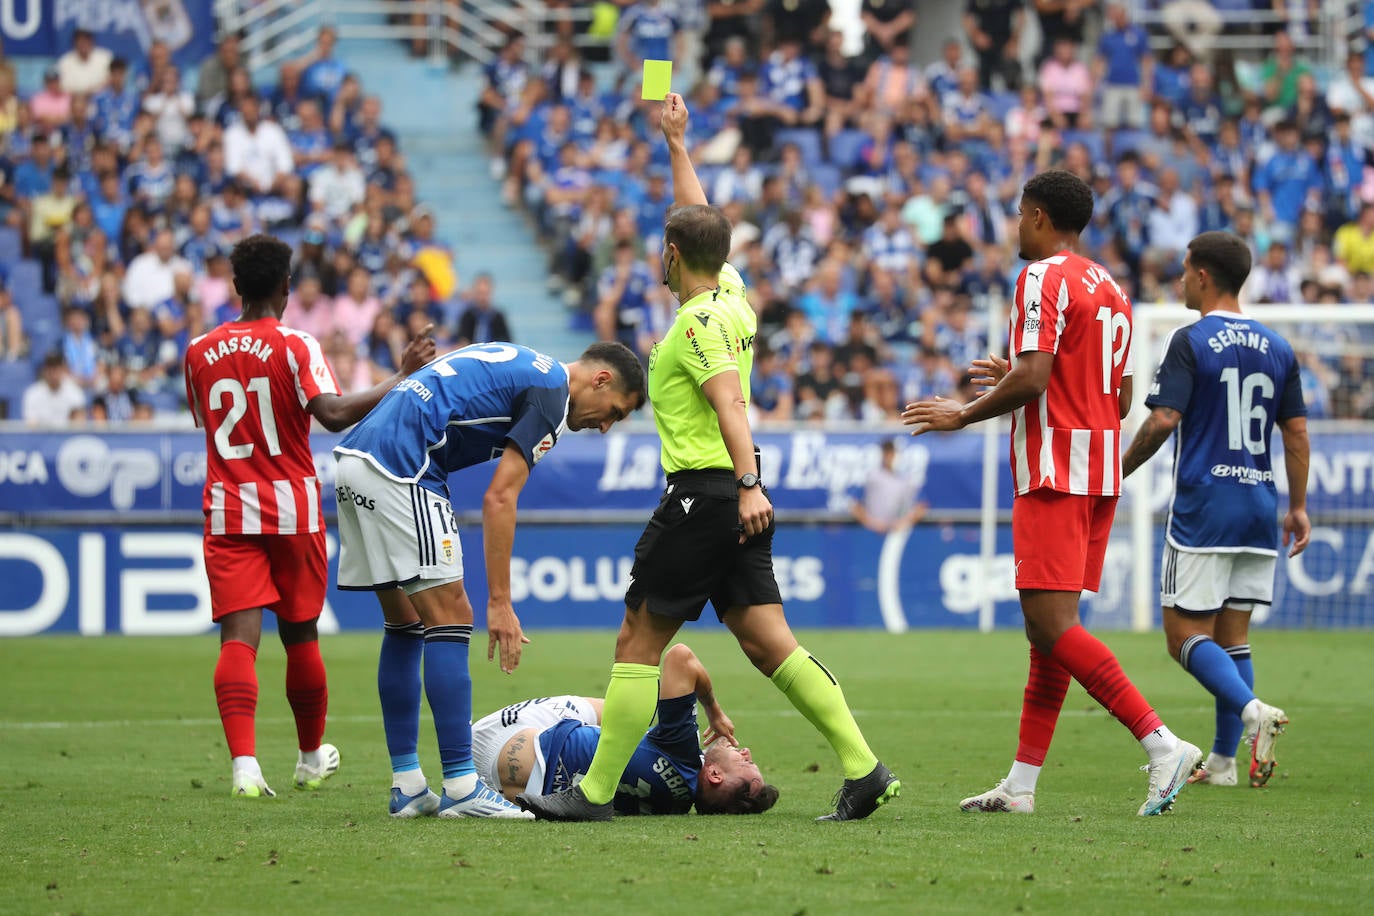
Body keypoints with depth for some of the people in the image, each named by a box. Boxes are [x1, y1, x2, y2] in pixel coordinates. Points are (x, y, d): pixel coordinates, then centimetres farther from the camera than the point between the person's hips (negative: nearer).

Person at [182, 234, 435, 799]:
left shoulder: (200, 351, 5)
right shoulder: (294, 346, -9)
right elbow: (333, 413, -22)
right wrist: (402, 378, -20)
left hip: (227, 512, 2)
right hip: (293, 508, -2)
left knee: (238, 636, -8)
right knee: (300, 635, 14)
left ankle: (244, 763, -26)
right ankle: (312, 759, 30)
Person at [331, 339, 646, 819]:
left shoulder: (517, 367, 24)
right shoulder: (550, 392, -5)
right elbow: (498, 499, -12)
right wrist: (500, 602, -11)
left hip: (353, 458, 10)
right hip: (397, 469, -10)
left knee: (405, 624, 14)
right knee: (449, 618, -7)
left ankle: (406, 786, 15)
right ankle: (461, 788, -9)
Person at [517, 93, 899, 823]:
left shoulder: (701, 322, -12)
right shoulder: (733, 294, 13)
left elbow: (730, 403, -25)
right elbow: (701, 220, 30)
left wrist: (748, 485, -35)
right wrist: (676, 144, 37)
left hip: (704, 495, -9)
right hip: (740, 499, 9)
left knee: (638, 642, -3)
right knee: (768, 642, 4)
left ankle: (596, 791, 0)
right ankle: (863, 768, -5)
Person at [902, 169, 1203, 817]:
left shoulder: (1043, 279, -10)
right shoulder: (1110, 289, 18)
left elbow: (1032, 380, -19)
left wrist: (964, 415, -4)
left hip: (1055, 472, -9)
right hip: (1100, 470, 9)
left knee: (1050, 623, -13)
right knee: (1049, 625, 9)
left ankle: (1162, 744, -22)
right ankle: (1022, 782, 8)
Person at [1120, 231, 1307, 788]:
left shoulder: (1191, 342, -8)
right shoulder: (1277, 349, 10)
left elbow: (1163, 420, -16)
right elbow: (1296, 431, 10)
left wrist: (1121, 470, -2)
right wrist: (1298, 507, 15)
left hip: (1202, 507, -6)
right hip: (1259, 508, 6)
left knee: (1186, 634, -3)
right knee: (1232, 635, 12)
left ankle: (1252, 710, -27)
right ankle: (1224, 760, 9)